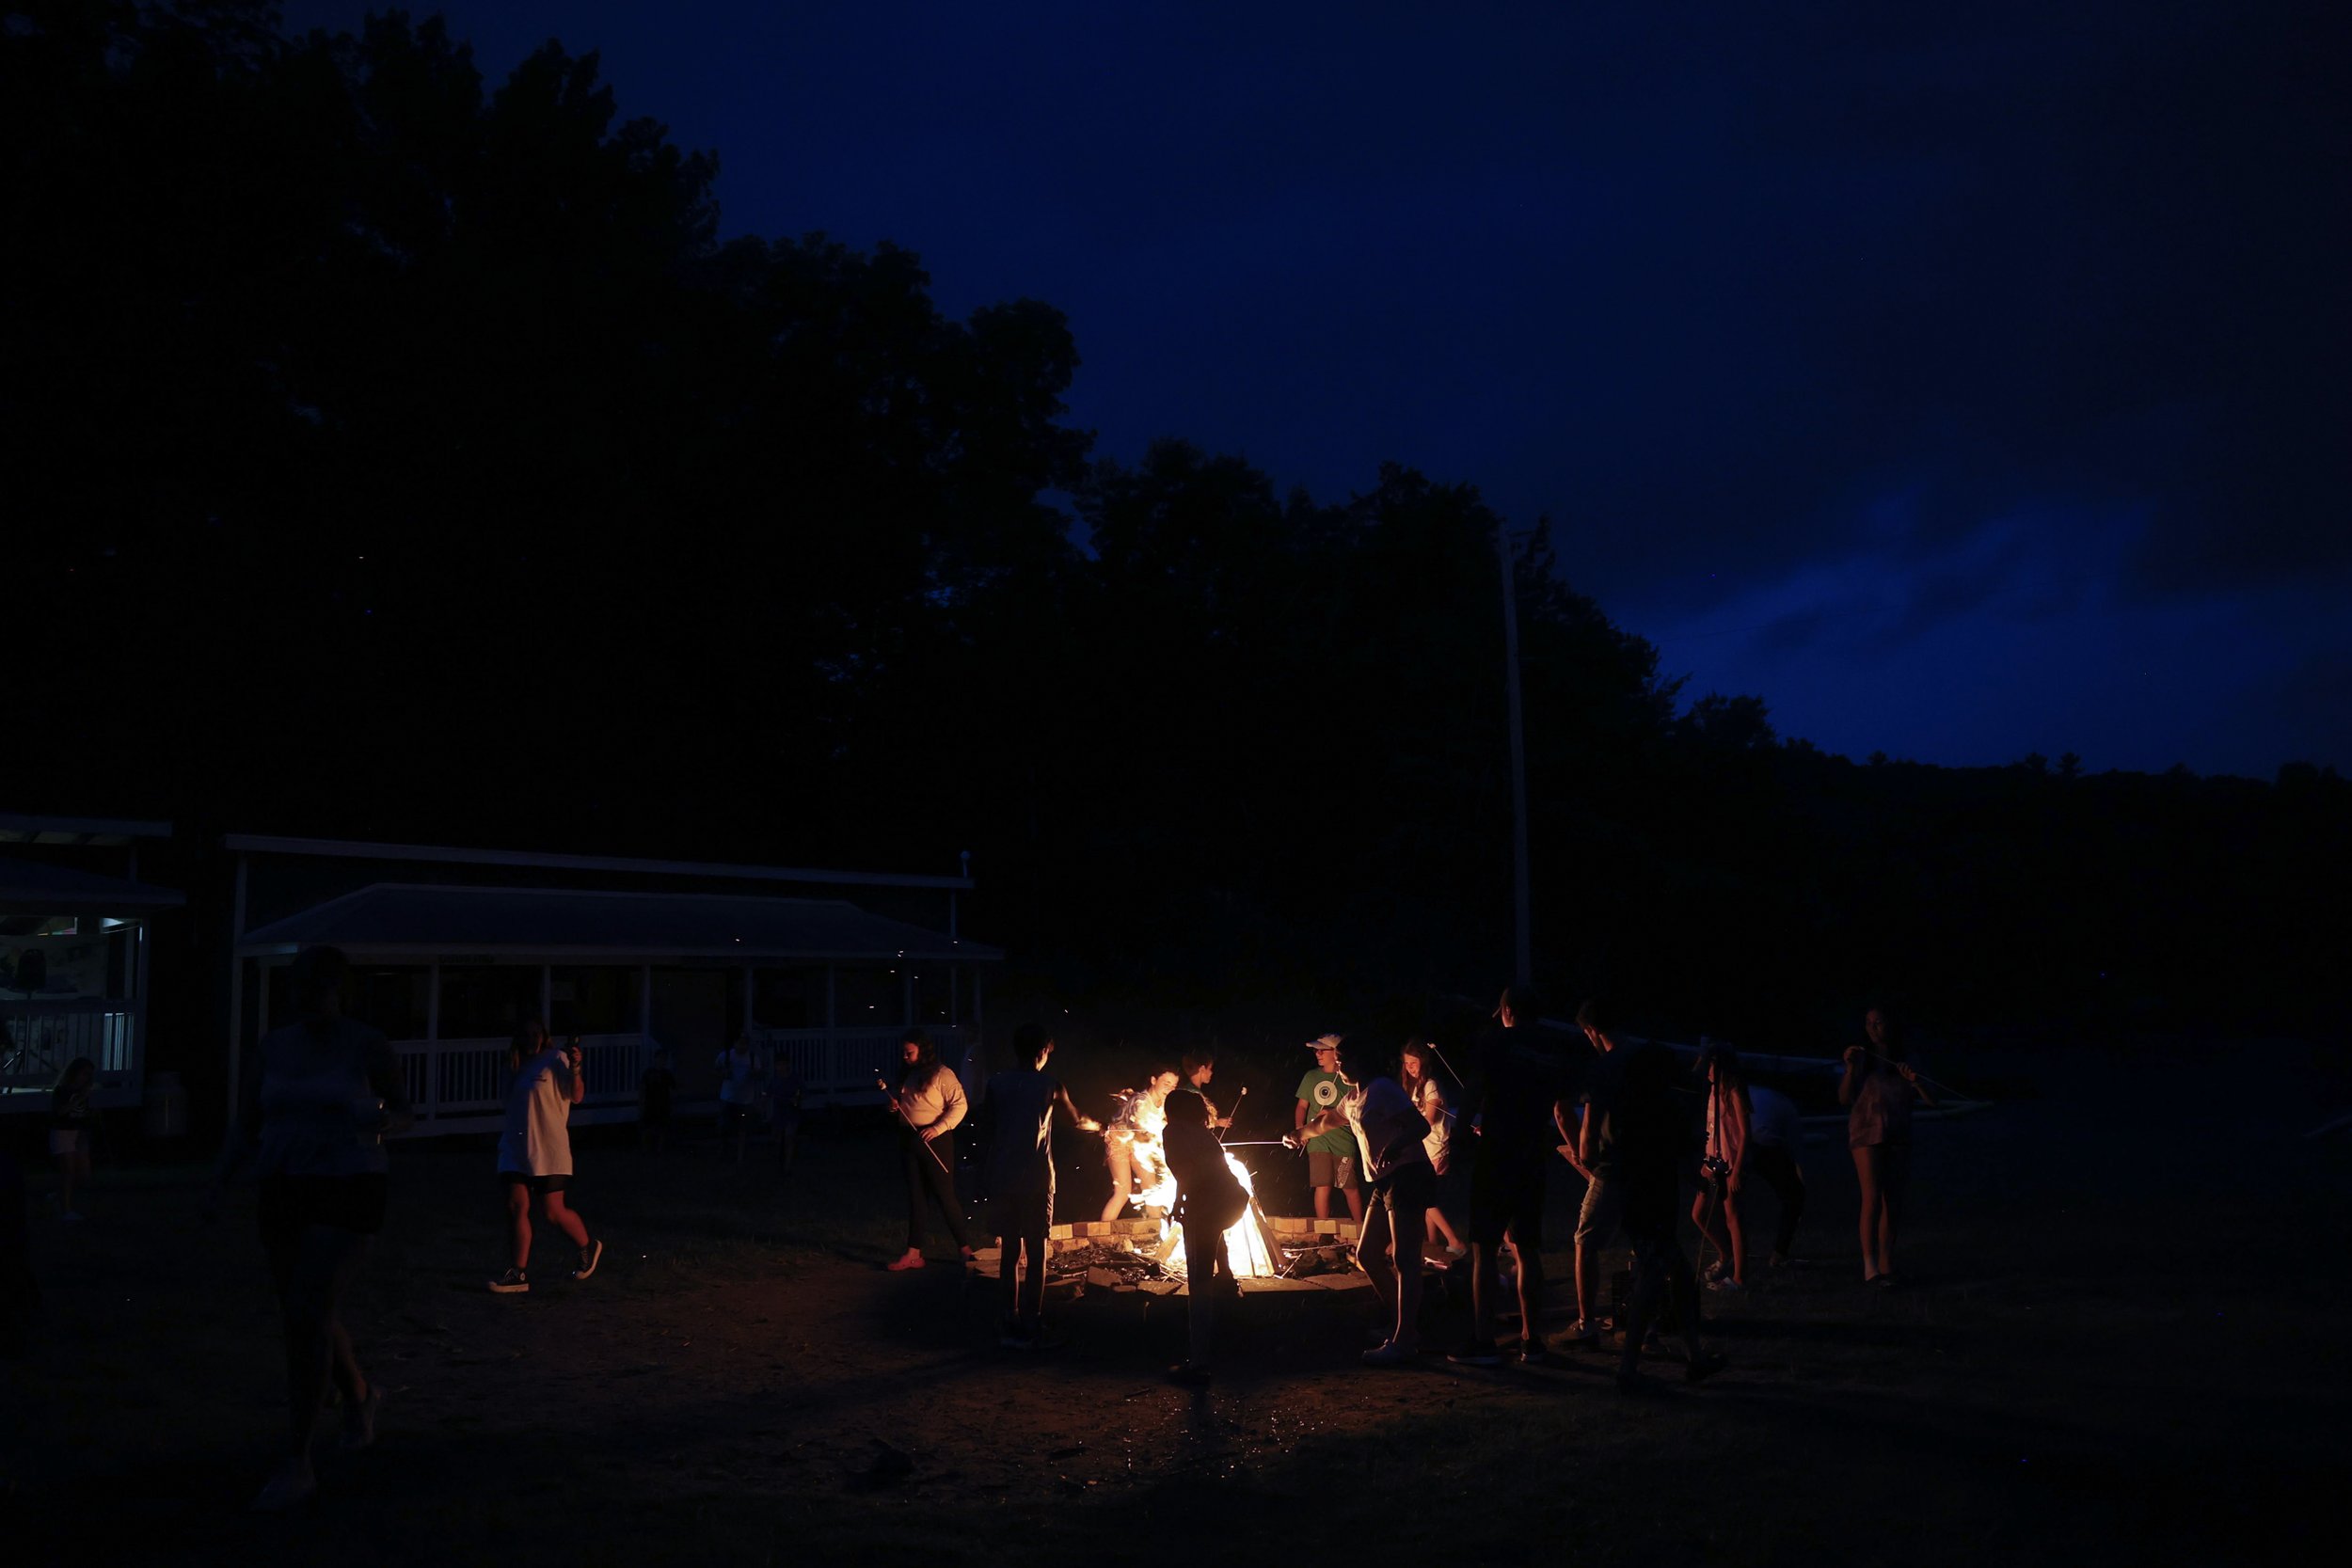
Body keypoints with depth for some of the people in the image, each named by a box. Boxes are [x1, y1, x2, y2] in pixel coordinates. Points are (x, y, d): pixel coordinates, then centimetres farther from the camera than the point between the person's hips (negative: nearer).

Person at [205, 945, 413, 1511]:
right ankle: (360, 1394, 46)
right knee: (306, 1316, 16)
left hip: (348, 1195, -5)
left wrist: (380, 1120, -21)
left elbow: (405, 1115, 3)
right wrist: (218, 1188, -7)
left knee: (306, 1318, -14)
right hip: (285, 1191, 6)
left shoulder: (369, 1046, -7)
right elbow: (244, 1126, 7)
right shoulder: (273, 1046, 4)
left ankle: (296, 1463, -4)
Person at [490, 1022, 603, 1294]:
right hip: (517, 1150, 6)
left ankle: (588, 1247, 21)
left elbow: (576, 1096, -17)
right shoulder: (520, 1066, 15)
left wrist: (574, 1068, -30)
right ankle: (519, 1273, 2)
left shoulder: (556, 1059, -4)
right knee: (516, 1207, -3)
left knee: (552, 1213, -3)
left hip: (549, 1151, -6)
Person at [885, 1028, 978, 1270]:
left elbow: (959, 1104, -13)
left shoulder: (941, 1074, -10)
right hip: (909, 1139, 7)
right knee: (915, 1196, 9)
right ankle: (914, 1253, 12)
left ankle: (965, 1248, 7)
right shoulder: (907, 1075, 13)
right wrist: (894, 1104, 3)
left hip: (935, 1140, -7)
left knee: (944, 1194, -3)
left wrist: (939, 1128, -22)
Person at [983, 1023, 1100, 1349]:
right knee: (1036, 1255, 2)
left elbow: (991, 1135, 6)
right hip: (1036, 1180, -3)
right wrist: (1097, 1126, 37)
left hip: (1002, 1180, 3)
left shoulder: (996, 1085, 3)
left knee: (1008, 1253, 9)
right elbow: (1077, 1121, 14)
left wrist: (991, 1179, 14)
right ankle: (1031, 1329, 2)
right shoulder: (1049, 1086, -3)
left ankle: (1011, 1327, 11)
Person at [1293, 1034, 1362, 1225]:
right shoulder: (1311, 1076, 10)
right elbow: (1302, 1106, 13)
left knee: (1350, 1187, 0)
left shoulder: (1347, 1078, 1)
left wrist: (1334, 1114, -15)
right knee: (1323, 1186, -1)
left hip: (1343, 1141, -2)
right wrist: (1299, 1130, -2)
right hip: (1318, 1140, 2)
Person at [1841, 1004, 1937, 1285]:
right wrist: (1850, 1068, -15)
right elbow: (1844, 1098, -2)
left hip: (1898, 1137, 3)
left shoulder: (1905, 1060, 10)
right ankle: (1870, 1266, -20)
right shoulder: (1862, 1057, 4)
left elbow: (1931, 1099, 5)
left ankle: (1886, 1267, 8)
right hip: (1867, 1133, -3)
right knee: (1872, 1198, -16)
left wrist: (1915, 1080, -14)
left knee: (1892, 1203, 3)